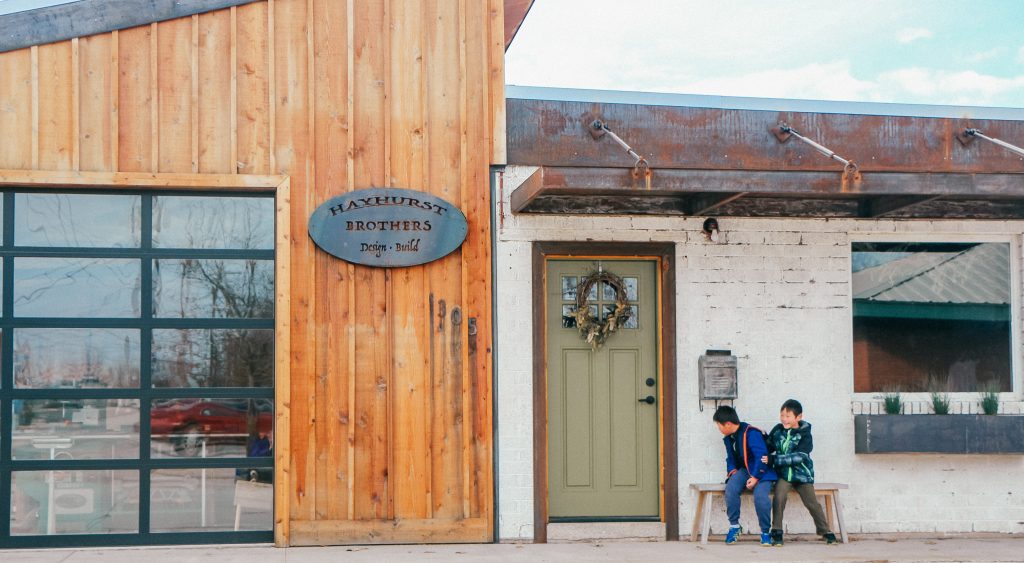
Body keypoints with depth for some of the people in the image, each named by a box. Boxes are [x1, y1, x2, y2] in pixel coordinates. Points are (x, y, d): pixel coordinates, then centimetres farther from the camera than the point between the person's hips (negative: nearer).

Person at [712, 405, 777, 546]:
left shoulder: (751, 433, -18)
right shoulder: (728, 438, 10)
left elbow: (762, 456, -21)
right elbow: (731, 458, 22)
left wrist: (755, 477, -21)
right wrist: (732, 470, 1)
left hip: (761, 471, -6)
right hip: (744, 470, 6)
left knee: (760, 496, -32)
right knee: (730, 489, -26)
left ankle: (765, 532, -10)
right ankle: (734, 526, -10)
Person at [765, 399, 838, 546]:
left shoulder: (805, 434, -10)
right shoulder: (777, 430, 1)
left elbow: (798, 457, -21)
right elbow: (769, 447, 13)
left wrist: (773, 459, -26)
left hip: (802, 474, -1)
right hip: (783, 474, 2)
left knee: (812, 503, -2)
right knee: (779, 497, -22)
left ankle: (825, 531, 17)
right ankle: (777, 533, -12)